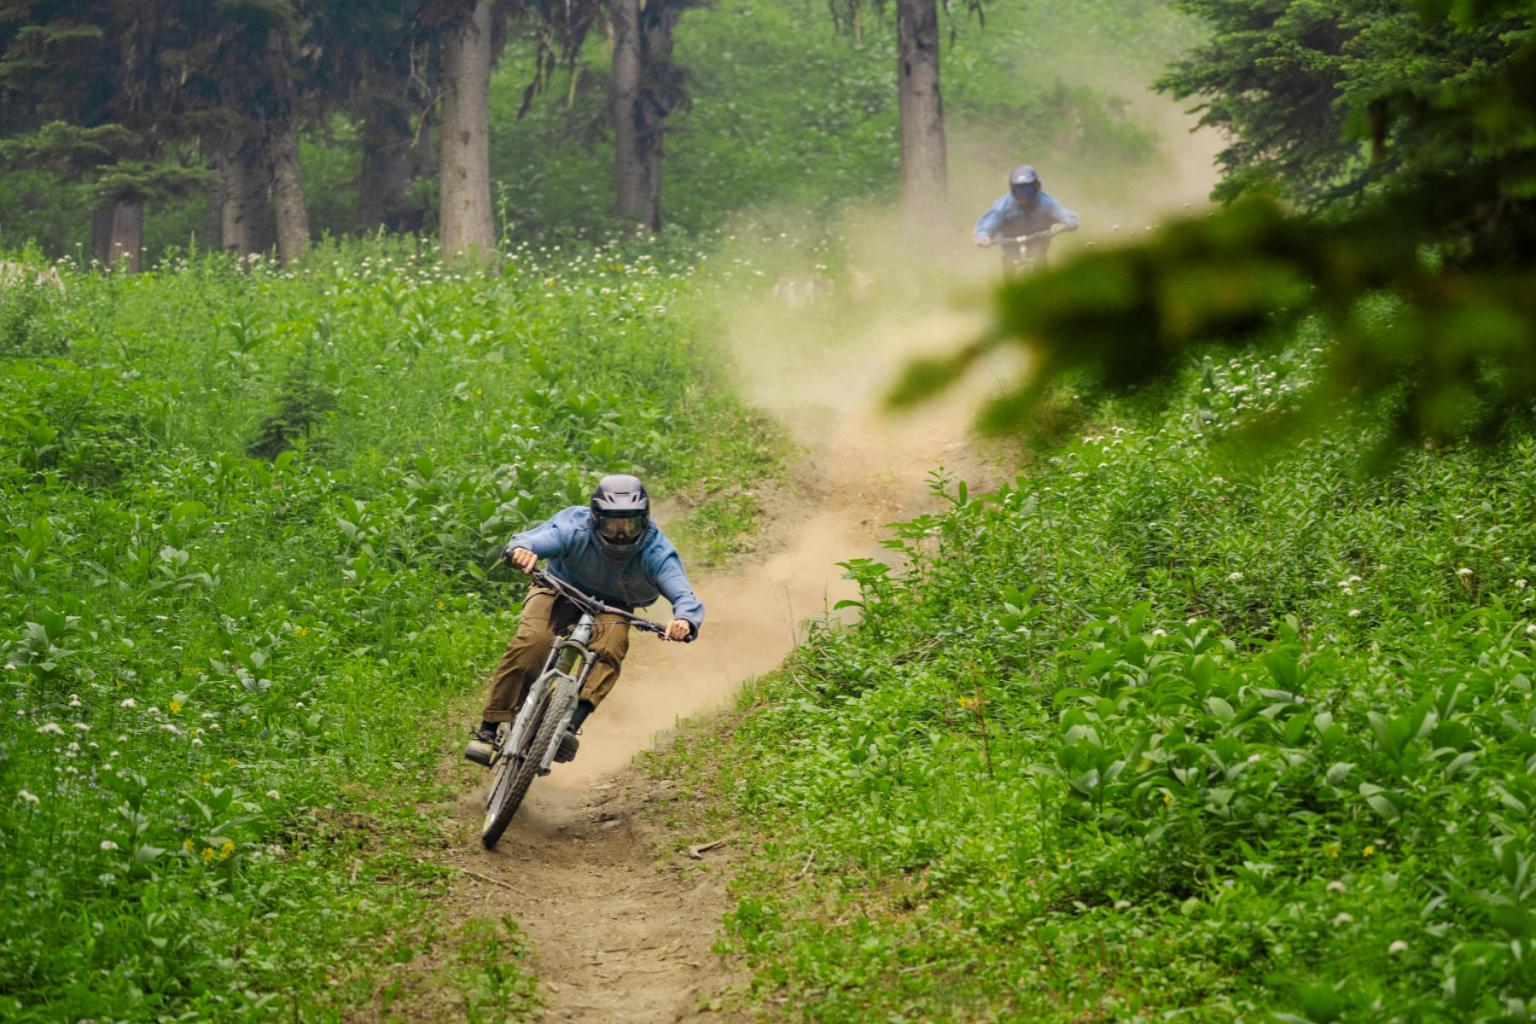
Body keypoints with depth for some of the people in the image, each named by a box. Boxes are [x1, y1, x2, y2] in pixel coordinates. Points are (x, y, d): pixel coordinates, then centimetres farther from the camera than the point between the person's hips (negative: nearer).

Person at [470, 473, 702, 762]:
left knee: (611, 646, -33)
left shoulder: (655, 551, -31)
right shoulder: (575, 528, -33)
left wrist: (685, 621, -66)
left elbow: (683, 595, -42)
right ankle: (489, 727, -21)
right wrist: (520, 550, -73)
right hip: (562, 588, -1)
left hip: (611, 605, 1)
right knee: (532, 641, -28)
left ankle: (572, 724, -41)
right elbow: (534, 541, -46)